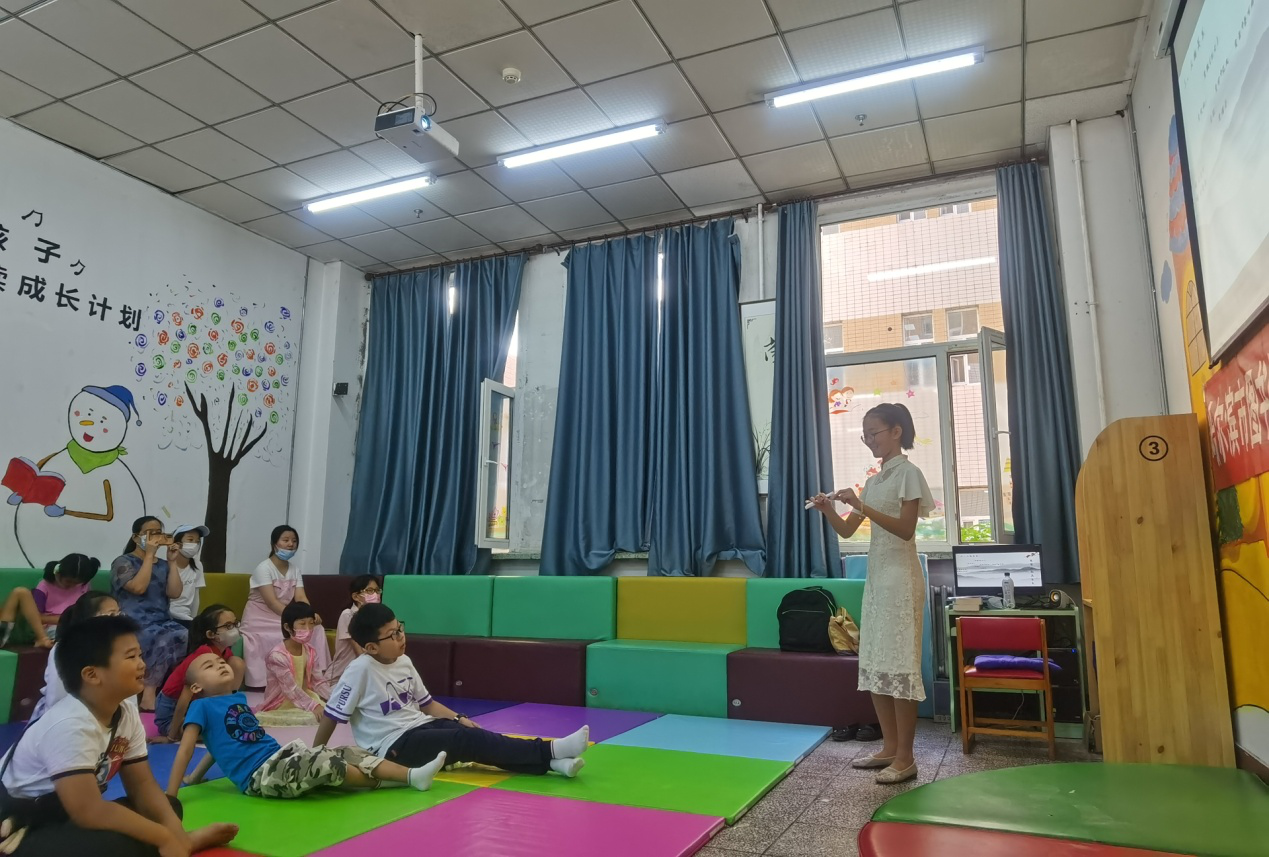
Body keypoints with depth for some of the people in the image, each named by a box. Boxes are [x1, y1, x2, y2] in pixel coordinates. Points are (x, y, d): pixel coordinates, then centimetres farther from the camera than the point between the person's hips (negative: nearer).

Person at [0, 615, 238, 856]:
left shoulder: (127, 714, -3)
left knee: (169, 805, -3)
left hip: (70, 816, 9)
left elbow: (142, 785, -1)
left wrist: (175, 832, -18)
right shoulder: (70, 726, -30)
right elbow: (89, 811, -33)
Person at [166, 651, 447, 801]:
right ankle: (383, 780, -6)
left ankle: (412, 774, -12)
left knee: (347, 754, -7)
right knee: (324, 762, -26)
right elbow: (185, 749, -6)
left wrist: (195, 778, 35)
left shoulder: (239, 698, 21)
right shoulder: (203, 706, -1)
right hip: (259, 777, -7)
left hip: (279, 760, 7)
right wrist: (169, 797, -13)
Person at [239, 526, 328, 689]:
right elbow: (272, 602, -23)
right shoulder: (264, 568, -13)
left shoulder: (295, 569, 5)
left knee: (316, 629, -16)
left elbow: (301, 598, -7)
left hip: (282, 616, 6)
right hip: (260, 619, -6)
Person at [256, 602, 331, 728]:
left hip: (303, 697, 7)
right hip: (280, 705, -7)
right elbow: (291, 689, -27)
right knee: (311, 717, -29)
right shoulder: (277, 656, -23)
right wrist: (313, 706, -32)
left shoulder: (309, 651, 1)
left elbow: (318, 680, 2)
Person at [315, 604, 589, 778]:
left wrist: (458, 718, 3)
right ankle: (550, 751, -31)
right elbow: (332, 715, -10)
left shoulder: (403, 662, 7)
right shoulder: (361, 670, -16)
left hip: (421, 728, 7)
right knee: (469, 741, -24)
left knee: (473, 733, -19)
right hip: (394, 746, -7)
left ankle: (550, 762, -30)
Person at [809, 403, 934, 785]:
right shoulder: (874, 480, 15)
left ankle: (905, 757, 2)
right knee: (874, 661, 8)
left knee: (899, 661, -6)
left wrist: (861, 506, -24)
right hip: (875, 576, 8)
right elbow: (846, 530, 13)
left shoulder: (908, 473, -7)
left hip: (900, 576, -8)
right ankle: (890, 747, 18)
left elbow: (906, 530, -17)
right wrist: (828, 510, -6)